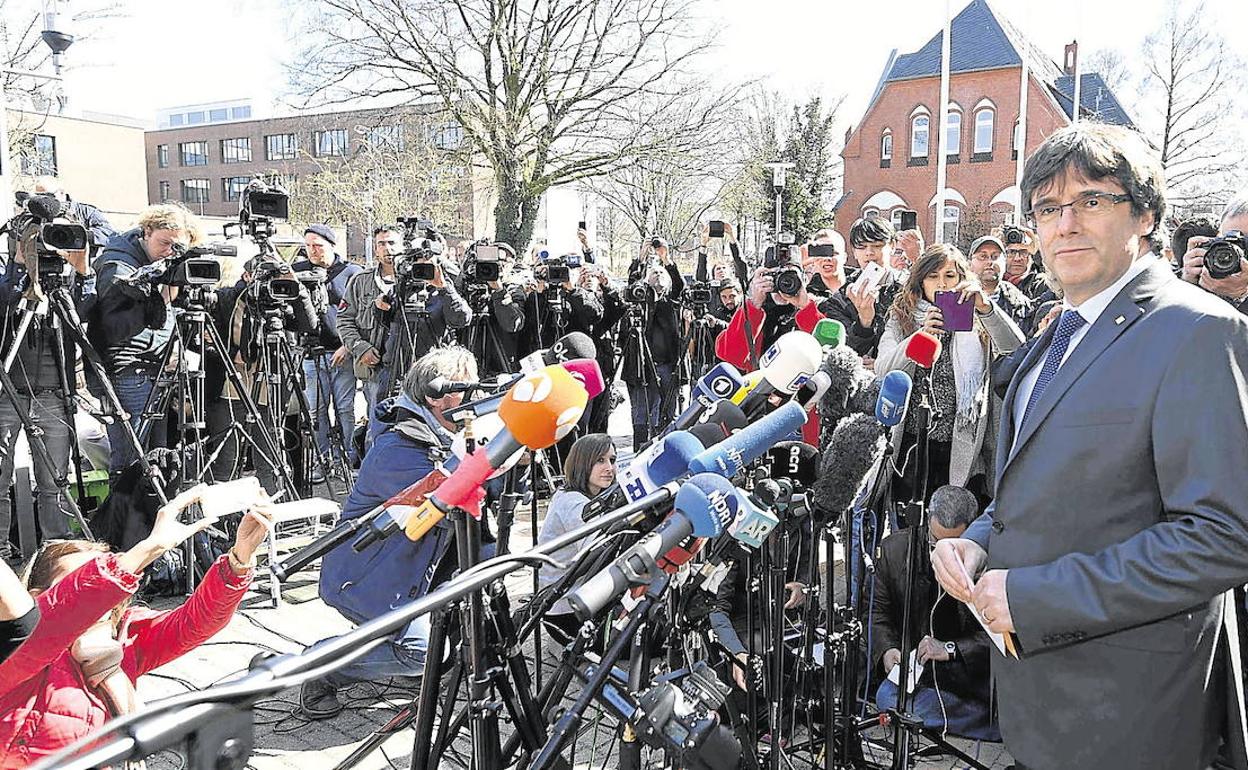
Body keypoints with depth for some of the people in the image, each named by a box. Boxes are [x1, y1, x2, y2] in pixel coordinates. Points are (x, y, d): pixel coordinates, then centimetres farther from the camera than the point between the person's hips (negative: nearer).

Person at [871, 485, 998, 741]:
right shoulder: (895, 549, -3)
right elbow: (877, 610, 7)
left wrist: (950, 649, -21)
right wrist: (886, 649, -11)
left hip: (971, 672, -3)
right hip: (910, 666, 3)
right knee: (888, 698, -26)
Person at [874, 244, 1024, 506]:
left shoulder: (977, 321, 7)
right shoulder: (902, 319, 8)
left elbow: (1015, 348, -12)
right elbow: (882, 370, -7)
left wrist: (985, 307, -26)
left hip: (962, 448, 0)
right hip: (911, 443, 0)